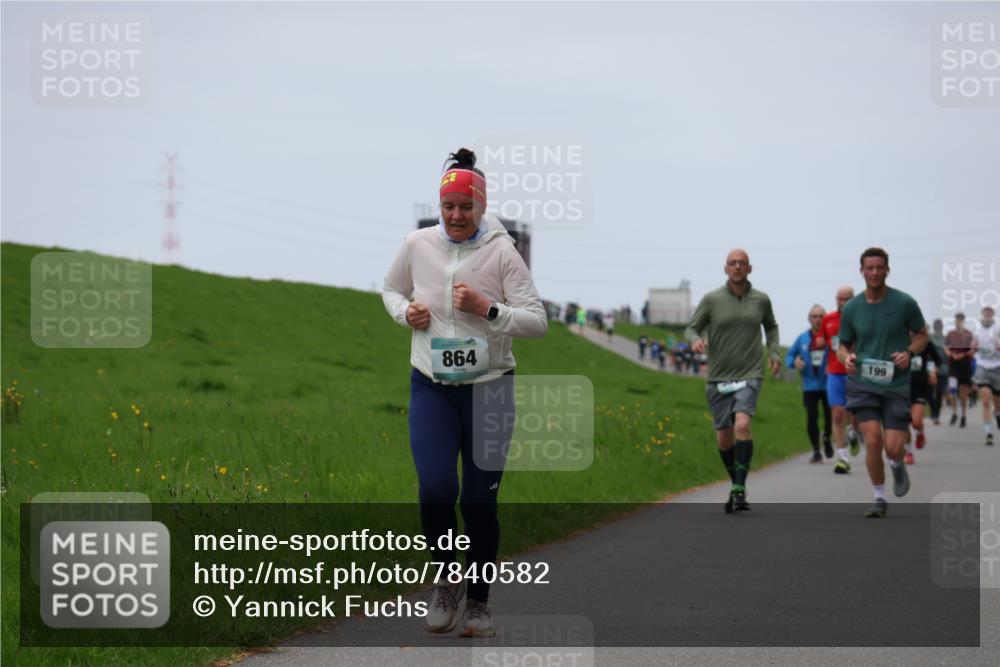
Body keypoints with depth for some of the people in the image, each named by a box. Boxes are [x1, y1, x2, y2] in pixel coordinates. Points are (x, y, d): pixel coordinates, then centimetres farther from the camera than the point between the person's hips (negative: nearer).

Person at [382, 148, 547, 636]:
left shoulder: (502, 252, -7)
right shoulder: (417, 245, 0)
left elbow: (537, 323, -8)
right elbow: (391, 289, 20)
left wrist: (486, 309, -21)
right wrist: (406, 312, -2)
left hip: (489, 389, -1)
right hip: (431, 388, 1)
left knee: (480, 500, 2)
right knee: (436, 490, -15)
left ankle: (478, 600, 20)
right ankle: (446, 579, 12)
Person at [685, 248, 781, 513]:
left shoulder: (761, 300, 3)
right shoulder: (711, 299, -2)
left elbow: (771, 326, 23)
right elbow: (691, 328, 3)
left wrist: (773, 353, 9)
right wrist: (695, 340, -20)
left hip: (749, 375, -1)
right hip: (718, 377, 1)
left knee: (742, 424, -24)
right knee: (724, 438, 6)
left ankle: (740, 489, -20)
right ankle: (737, 485, 29)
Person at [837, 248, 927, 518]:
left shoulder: (904, 303, -4)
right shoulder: (851, 309, 1)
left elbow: (921, 334, 9)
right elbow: (843, 345, 13)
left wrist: (909, 353, -12)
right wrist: (846, 357, -10)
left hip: (897, 385, -1)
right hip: (863, 383, 1)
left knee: (893, 447, -8)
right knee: (872, 440, -15)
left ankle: (897, 465, 32)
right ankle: (879, 499, 5)